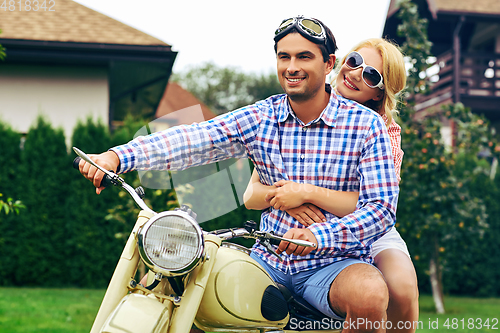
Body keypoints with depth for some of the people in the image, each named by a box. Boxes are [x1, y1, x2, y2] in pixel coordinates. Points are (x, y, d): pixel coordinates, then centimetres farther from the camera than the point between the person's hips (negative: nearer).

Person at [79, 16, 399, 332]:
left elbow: (382, 207, -13)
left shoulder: (367, 125, -5)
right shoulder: (260, 118, 3)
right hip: (270, 259, 3)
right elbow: (193, 140, -11)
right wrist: (117, 156, -26)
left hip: (334, 261, -2)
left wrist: (318, 236, -31)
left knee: (369, 294, -37)